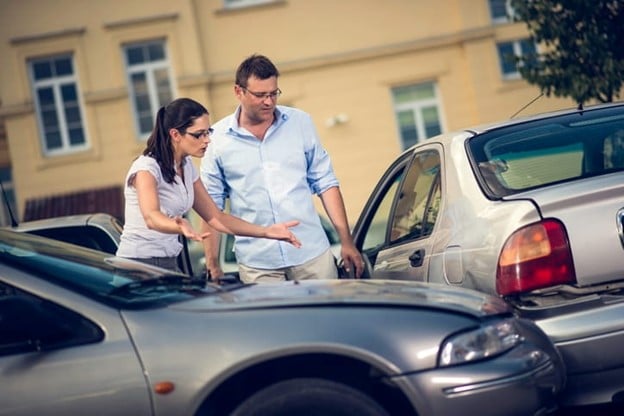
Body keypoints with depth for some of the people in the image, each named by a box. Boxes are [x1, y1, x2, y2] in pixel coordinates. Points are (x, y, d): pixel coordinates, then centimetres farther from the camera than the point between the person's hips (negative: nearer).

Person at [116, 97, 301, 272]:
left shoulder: (187, 167, 9)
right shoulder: (147, 167, -15)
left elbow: (215, 217, 13)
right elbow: (151, 217, -33)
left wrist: (266, 231, 4)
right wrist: (181, 226, -54)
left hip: (169, 263, 7)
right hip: (139, 264, -7)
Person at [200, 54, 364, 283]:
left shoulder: (300, 123, 5)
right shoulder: (217, 139, 0)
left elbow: (325, 182, 8)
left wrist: (346, 241, 3)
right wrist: (212, 265, 0)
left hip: (312, 256, 1)